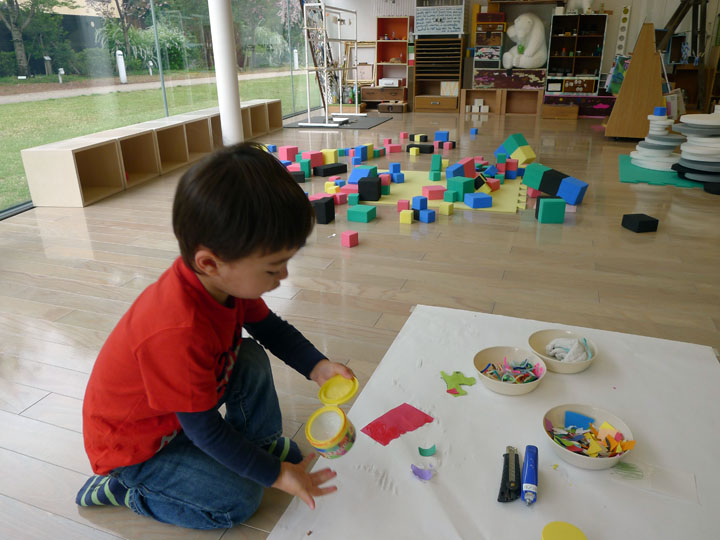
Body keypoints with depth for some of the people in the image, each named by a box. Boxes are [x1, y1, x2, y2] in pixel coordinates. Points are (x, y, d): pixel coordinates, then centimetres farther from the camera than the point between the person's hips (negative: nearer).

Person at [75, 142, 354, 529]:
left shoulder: (226, 277, -18)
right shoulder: (179, 334, -42)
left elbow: (269, 326, 1)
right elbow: (205, 429, -28)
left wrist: (317, 366, -14)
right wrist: (275, 475, -19)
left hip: (181, 399, 7)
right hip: (132, 446, -7)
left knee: (253, 359, -5)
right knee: (239, 501, -8)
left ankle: (264, 440, 15)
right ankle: (119, 488, 5)